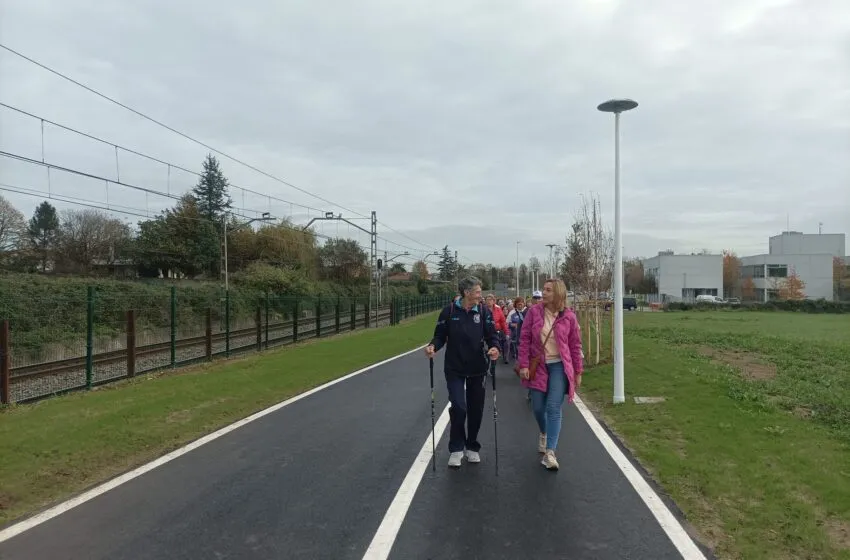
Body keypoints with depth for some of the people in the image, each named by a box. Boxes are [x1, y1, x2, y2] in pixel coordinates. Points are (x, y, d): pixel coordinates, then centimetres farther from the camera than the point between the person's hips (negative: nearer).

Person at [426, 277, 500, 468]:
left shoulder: (484, 311, -2)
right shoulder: (449, 311, -6)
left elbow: (491, 334, -5)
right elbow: (440, 335, -1)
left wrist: (494, 347, -26)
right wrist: (433, 346, -21)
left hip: (477, 369, 2)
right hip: (455, 369, -2)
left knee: (476, 409, 10)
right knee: (458, 407, -11)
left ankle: (472, 447, 30)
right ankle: (456, 449, 8)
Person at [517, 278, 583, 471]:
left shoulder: (568, 316, -4)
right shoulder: (534, 312, -3)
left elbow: (575, 345, 3)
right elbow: (524, 339, -1)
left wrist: (578, 372, 4)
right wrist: (524, 365, -7)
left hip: (559, 366, -2)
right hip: (538, 366, 2)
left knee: (554, 408, -9)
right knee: (538, 407, 9)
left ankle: (550, 453, -7)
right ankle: (543, 433, 41)